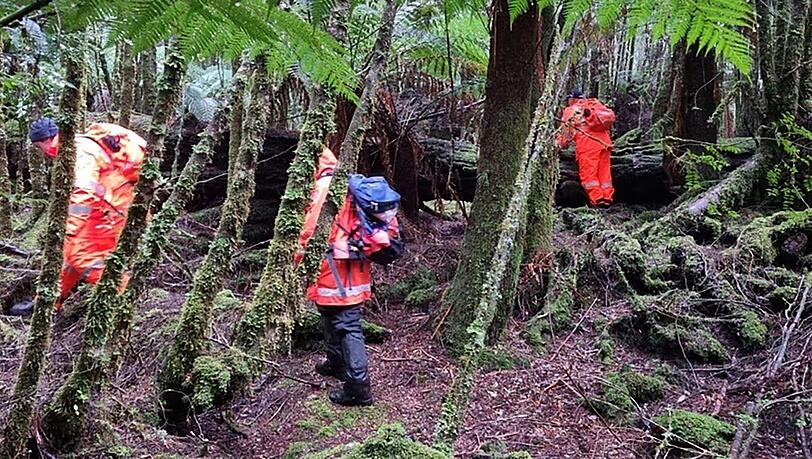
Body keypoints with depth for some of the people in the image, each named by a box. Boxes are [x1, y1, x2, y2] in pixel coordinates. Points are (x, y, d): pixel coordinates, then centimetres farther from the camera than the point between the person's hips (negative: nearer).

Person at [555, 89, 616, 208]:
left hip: (587, 142, -5)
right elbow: (610, 116, 16)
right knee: (604, 171, 8)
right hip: (604, 141, 5)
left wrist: (559, 144, 22)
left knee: (588, 172, -3)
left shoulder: (570, 111, 12)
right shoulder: (594, 104, 24)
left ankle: (596, 199, -12)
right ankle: (607, 198, 4)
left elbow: (565, 132, 11)